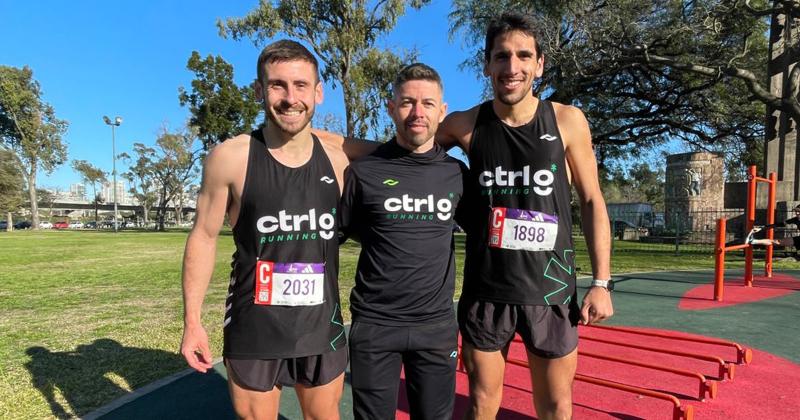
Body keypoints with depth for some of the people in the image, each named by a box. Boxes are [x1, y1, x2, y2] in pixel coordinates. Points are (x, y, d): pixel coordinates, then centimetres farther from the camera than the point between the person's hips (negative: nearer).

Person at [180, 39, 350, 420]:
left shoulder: (338, 161, -4)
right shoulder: (230, 158, -9)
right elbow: (204, 237, -3)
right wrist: (192, 321, -4)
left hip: (321, 326, 2)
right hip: (252, 328, -2)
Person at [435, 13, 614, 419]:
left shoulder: (567, 121, -5)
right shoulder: (466, 125, -4)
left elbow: (592, 201, 1)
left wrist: (601, 281, -2)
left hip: (550, 288, 0)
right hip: (485, 289, 0)